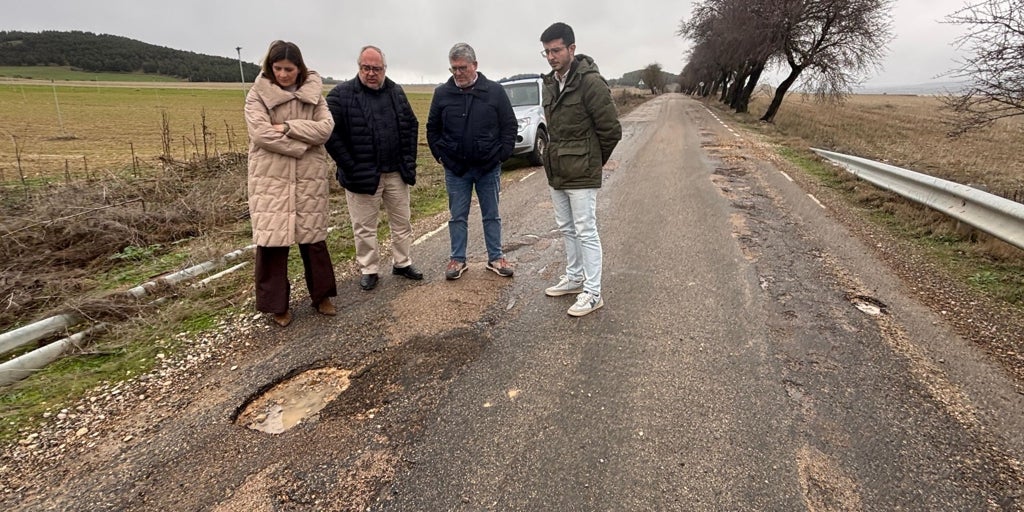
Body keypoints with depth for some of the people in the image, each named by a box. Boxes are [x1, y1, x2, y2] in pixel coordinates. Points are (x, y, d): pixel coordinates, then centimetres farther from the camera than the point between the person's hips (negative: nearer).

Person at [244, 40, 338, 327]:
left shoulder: (313, 93, 7)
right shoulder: (258, 94, 0)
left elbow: (326, 128, -7)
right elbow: (261, 133, -13)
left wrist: (287, 126, -15)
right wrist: (301, 146, -13)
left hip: (309, 177, 2)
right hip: (271, 178, -2)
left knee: (313, 237, 10)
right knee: (271, 239, 0)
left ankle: (322, 295, 26)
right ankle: (277, 304, 15)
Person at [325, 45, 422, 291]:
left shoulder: (396, 92, 8)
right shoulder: (341, 94, -7)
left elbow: (411, 125, 13)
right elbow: (331, 134, -10)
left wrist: (409, 160, 4)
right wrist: (350, 167, -13)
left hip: (396, 172, 4)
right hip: (362, 175, -4)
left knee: (402, 221, 13)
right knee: (365, 227, 5)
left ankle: (402, 263, 29)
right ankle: (368, 270, 20)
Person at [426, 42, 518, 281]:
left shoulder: (495, 91, -2)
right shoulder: (442, 93, 1)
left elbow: (510, 125, 2)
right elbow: (433, 128, 10)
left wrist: (502, 154, -5)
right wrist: (440, 154, 1)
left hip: (489, 168, -1)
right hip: (455, 169, 1)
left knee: (492, 216, 10)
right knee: (457, 217, 9)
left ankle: (495, 258, 23)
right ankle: (457, 259, 22)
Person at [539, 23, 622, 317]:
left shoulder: (590, 81, -15)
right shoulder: (550, 83, 10)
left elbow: (611, 129, -13)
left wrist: (592, 161, -1)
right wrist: (557, 156, 13)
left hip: (582, 174, -8)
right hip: (556, 171, 8)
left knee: (585, 232, -3)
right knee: (566, 229, 17)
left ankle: (593, 293, 7)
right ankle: (574, 278, 33)